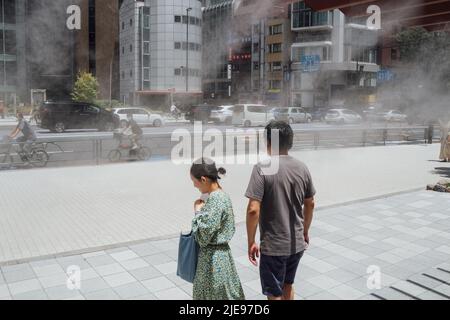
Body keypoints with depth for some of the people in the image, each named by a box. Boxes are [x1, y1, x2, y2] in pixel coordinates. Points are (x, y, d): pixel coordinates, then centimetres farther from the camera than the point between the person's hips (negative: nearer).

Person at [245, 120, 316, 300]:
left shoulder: (262, 168, -18)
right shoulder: (302, 168, -1)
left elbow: (253, 210, -23)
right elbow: (310, 204, 9)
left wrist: (251, 242, -11)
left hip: (273, 245, -5)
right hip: (297, 243, 6)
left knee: (274, 294, 11)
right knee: (288, 285, 26)